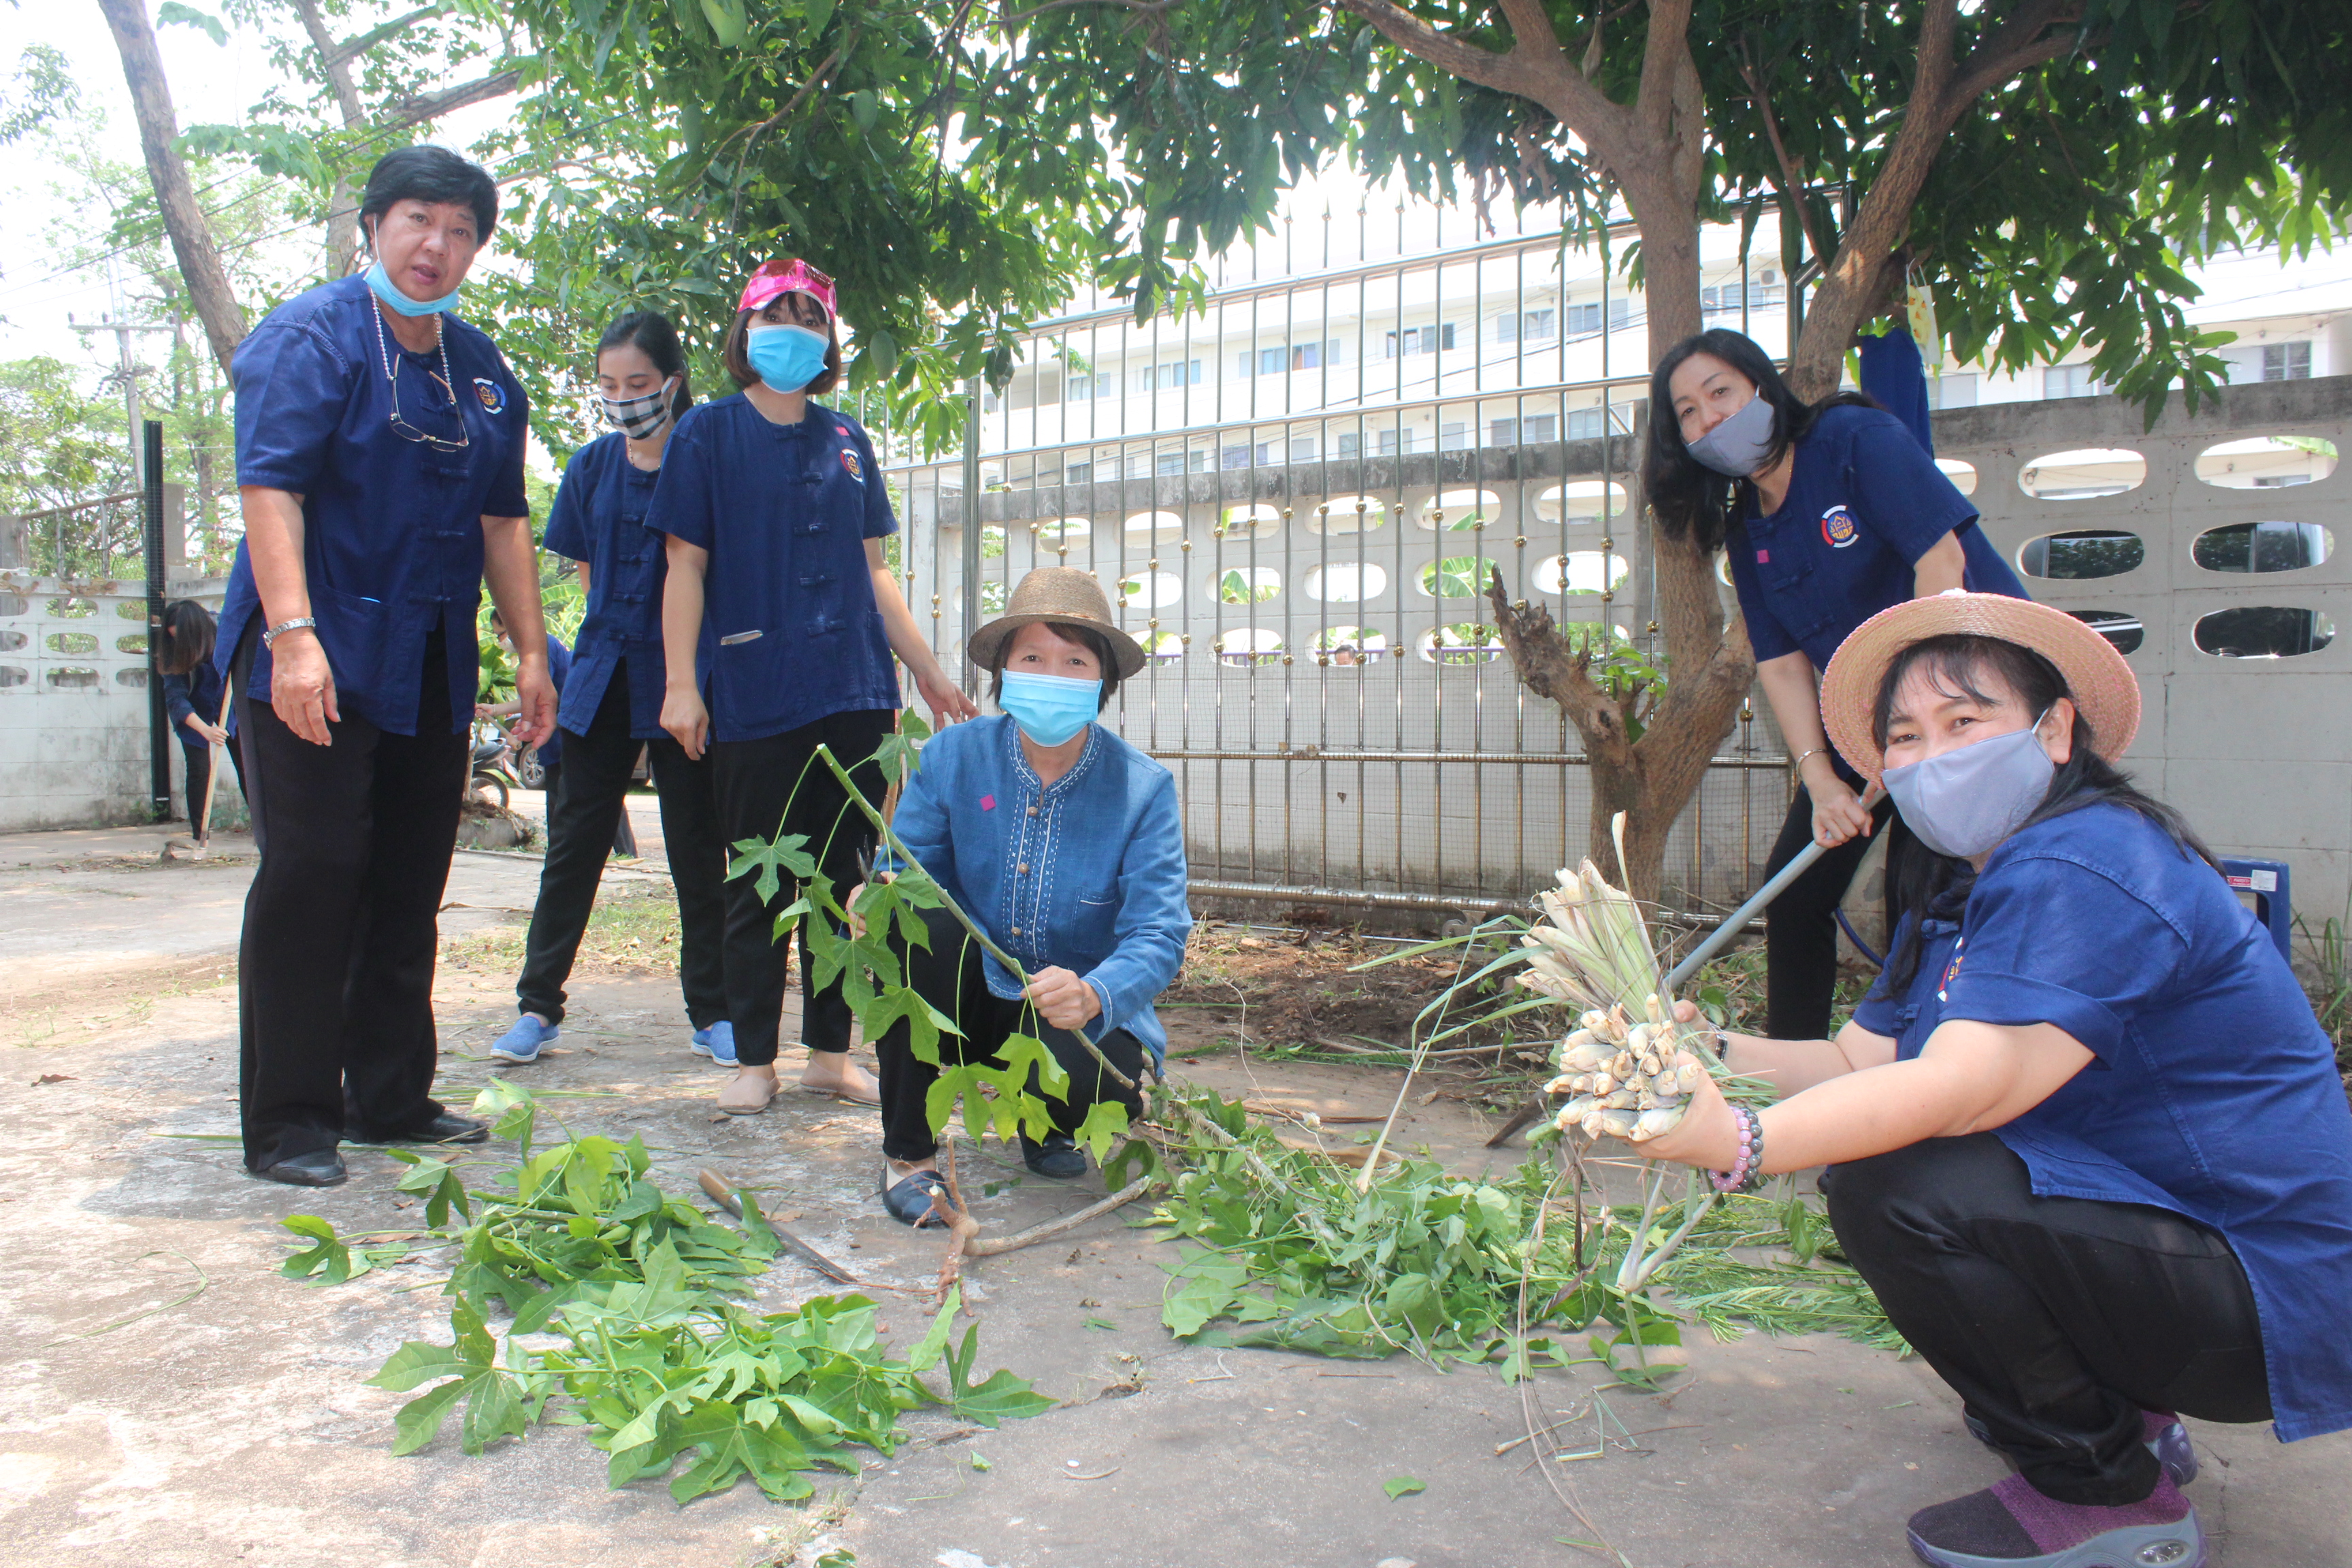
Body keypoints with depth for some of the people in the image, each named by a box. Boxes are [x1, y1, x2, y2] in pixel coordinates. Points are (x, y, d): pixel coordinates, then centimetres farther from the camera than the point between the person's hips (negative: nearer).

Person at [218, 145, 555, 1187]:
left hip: (431, 669, 7)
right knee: (312, 877, -6)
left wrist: (531, 652, 12)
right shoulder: (310, 338, -6)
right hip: (317, 660, -6)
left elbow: (503, 519, 17)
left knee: (409, 886, 10)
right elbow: (270, 488, -16)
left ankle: (391, 1100, 21)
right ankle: (287, 1122, 4)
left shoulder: (481, 370, 14)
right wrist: (293, 635, -27)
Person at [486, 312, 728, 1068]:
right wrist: (617, 632, 7)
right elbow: (589, 572, 17)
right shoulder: (591, 467, 7)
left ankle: (712, 1014, 13)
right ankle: (538, 1004, 15)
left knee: (697, 849, 3)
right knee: (575, 838, 6)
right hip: (605, 674, 4)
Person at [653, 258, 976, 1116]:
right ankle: (754, 1060, 14)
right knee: (758, 885, 2)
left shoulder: (847, 441, 15)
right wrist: (680, 683, -9)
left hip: (853, 691, 4)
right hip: (752, 694, -4)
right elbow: (686, 568, -1)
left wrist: (926, 670, 16)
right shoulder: (708, 433, 4)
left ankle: (830, 1051, 17)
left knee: (846, 876, 6)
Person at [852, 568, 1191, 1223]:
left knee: (1086, 1080, -33)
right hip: (968, 1001, 1)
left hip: (1076, 1017, -1)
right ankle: (907, 1154, -12)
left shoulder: (1142, 788, -12)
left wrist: (1093, 996, -41)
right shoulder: (953, 758, -7)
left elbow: (1160, 934, -20)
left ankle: (1045, 1124, 10)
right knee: (918, 922, -29)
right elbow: (899, 871, -7)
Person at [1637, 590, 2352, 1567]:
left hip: (2265, 1302, -10)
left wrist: (1742, 1145, -46)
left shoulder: (2085, 871, -22)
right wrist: (1713, 1052, -13)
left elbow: (1963, 1087, -34)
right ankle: (2121, 1411, 17)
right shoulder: (1961, 893, 11)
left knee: (1896, 1187, -26)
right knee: (1868, 1149, 11)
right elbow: (1858, 1060, 4)